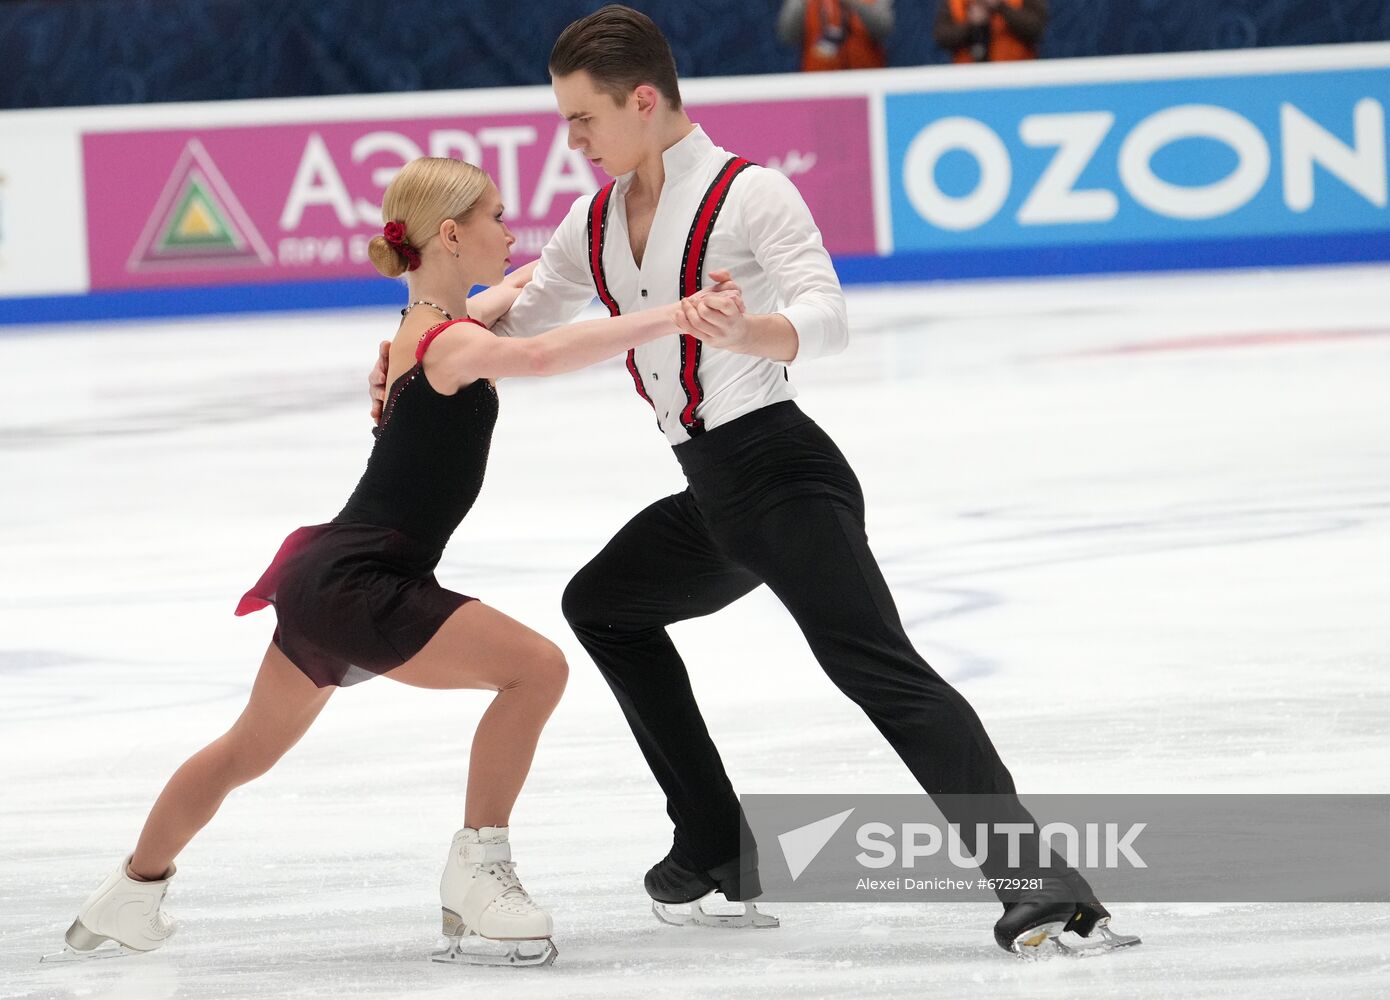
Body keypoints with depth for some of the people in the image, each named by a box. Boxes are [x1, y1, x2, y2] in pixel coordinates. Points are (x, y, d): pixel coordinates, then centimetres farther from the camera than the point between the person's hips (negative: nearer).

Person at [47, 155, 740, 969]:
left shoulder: (428, 321, 9)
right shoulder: (450, 343, -20)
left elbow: (508, 295, 33)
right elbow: (541, 356, -42)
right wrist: (678, 315, -48)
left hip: (327, 577, 10)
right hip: (357, 589, -10)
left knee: (252, 749, 27)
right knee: (535, 667, -16)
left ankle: (130, 897, 45)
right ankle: (477, 877, -11)